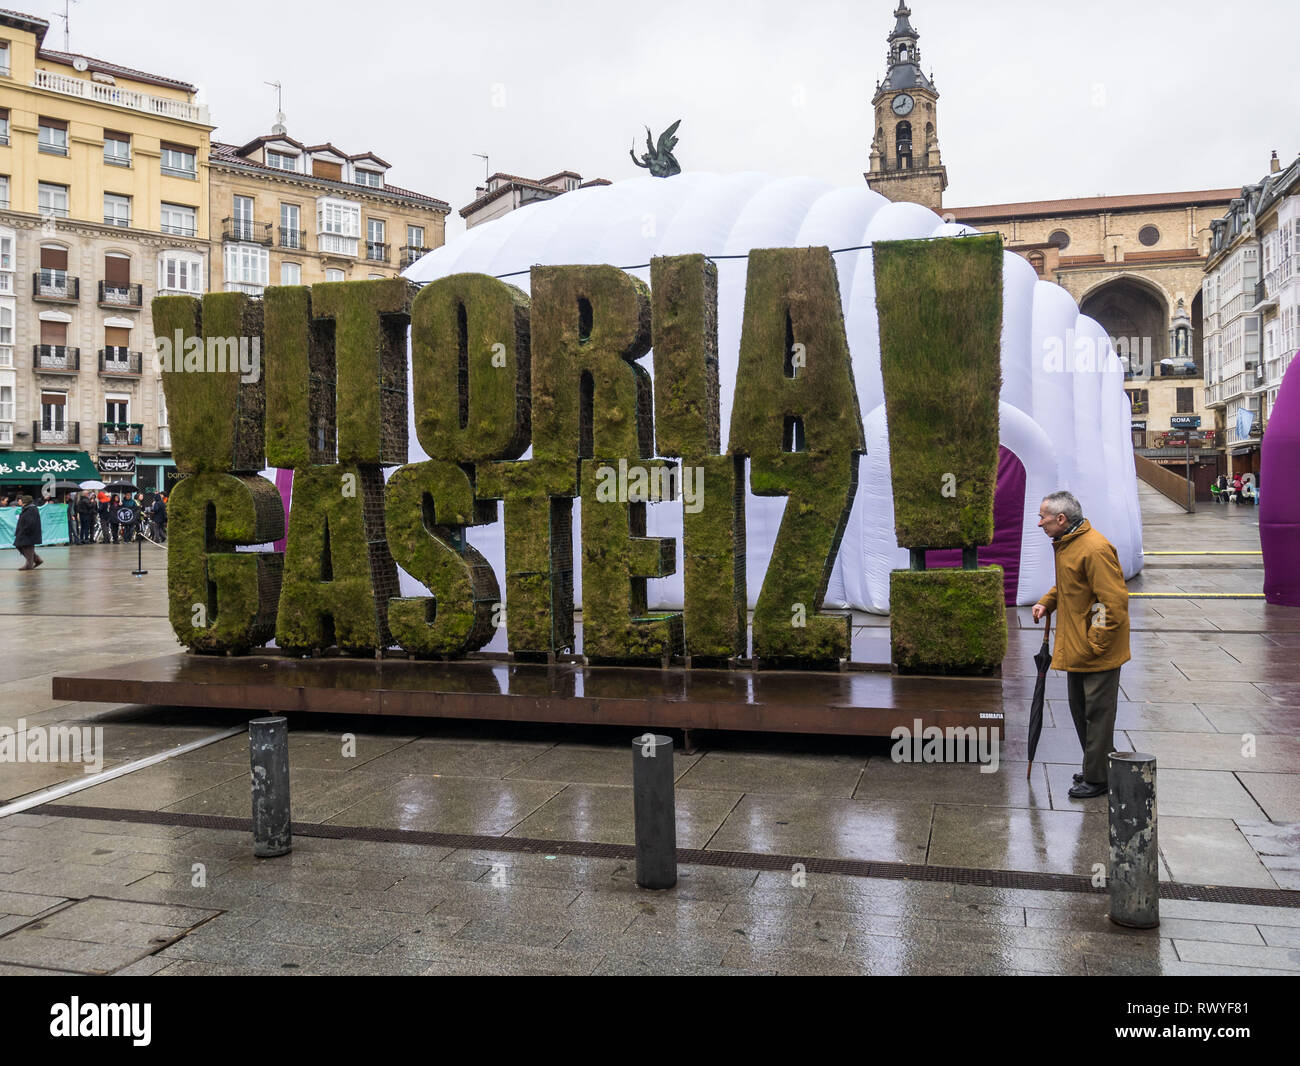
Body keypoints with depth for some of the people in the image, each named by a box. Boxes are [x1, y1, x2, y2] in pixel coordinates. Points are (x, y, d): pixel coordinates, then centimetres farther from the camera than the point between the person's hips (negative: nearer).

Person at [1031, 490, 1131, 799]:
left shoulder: (1095, 549, -22)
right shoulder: (1065, 544, 10)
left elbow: (1114, 601, -24)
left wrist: (1095, 645, -21)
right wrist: (1047, 602, 7)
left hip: (1098, 651, -10)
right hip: (1075, 648, 10)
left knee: (1097, 712, 0)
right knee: (1080, 709, 18)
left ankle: (1097, 778, 10)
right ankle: (1096, 768, 31)